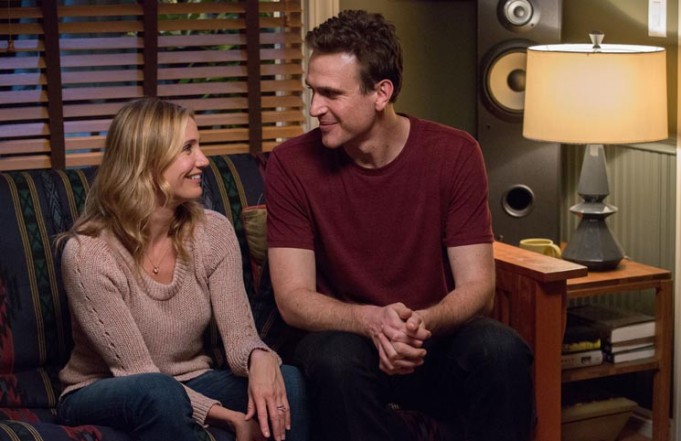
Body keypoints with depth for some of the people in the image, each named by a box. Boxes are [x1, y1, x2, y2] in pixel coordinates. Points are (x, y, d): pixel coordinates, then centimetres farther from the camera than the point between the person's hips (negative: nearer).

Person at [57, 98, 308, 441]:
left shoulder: (213, 232, -6)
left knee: (285, 381, -24)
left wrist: (259, 357, -37)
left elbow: (237, 332, -11)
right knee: (160, 392, -38)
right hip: (102, 396, -4)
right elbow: (136, 371, -21)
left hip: (189, 386, 4)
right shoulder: (88, 254, -21)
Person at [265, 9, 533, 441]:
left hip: (438, 339, 1)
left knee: (502, 350, -30)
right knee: (334, 357, -34)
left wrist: (423, 322, -31)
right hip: (348, 337, 0)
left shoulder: (455, 153, -8)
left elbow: (477, 286, -9)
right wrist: (372, 321, -31)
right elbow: (293, 297, -12)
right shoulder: (292, 164, -9)